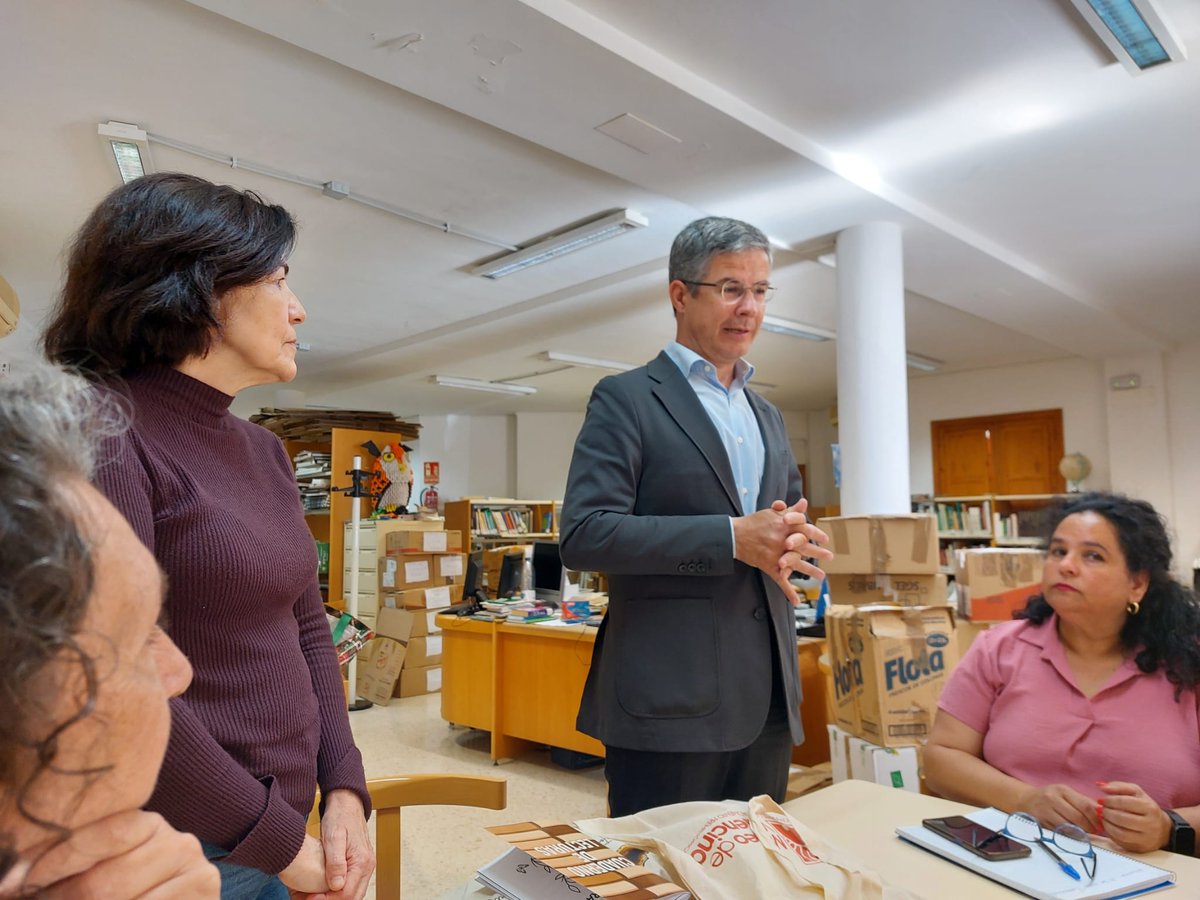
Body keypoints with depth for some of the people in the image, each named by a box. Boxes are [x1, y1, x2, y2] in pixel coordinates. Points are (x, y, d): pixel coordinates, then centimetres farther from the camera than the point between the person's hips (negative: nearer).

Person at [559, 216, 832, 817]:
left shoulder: (767, 417, 17)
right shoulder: (626, 400, -5)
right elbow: (583, 535, -15)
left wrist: (787, 539, -4)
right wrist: (733, 537, -19)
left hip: (768, 702, 7)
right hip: (670, 705, -6)